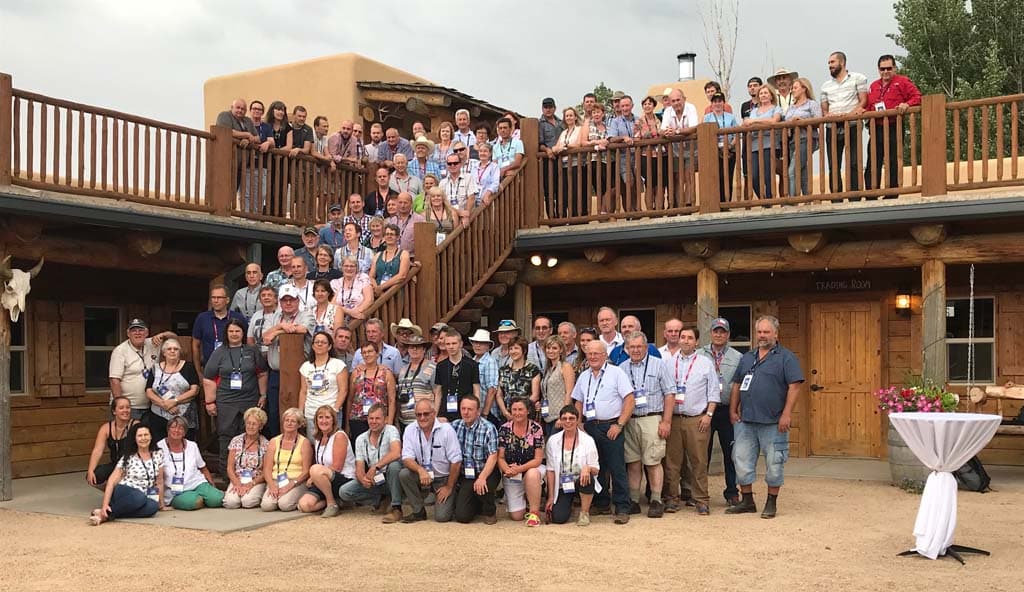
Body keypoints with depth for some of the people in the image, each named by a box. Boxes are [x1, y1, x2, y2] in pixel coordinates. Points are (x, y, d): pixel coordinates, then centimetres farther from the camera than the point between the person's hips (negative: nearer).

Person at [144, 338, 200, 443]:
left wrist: (175, 401, -12)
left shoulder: (188, 367, 5)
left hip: (184, 418, -2)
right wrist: (164, 404, -12)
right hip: (159, 418, 2)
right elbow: (149, 392, 3)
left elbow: (195, 390, -3)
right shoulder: (156, 369, 11)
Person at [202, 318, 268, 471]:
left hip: (250, 401, 1)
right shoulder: (219, 353, 3)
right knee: (226, 436, 2)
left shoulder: (252, 351, 8)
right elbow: (208, 379, 2)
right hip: (226, 402, -1)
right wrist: (210, 402, -2)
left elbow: (262, 374, 12)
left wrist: (263, 395, 8)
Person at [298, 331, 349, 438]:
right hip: (310, 414, 4)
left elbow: (343, 390, -4)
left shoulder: (338, 364, 0)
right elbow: (303, 392, 15)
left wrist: (335, 410, -12)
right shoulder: (305, 366, 13)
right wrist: (300, 413, 9)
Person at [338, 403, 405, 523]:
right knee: (344, 492, -16)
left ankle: (396, 508, -26)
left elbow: (396, 453, -27)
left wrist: (375, 467, -30)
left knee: (394, 464, -38)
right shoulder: (361, 439, 7)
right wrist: (363, 479, -22)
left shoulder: (391, 430, -8)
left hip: (389, 478, -5)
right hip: (373, 481, 5)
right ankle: (381, 499, 1)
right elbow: (359, 467, 1)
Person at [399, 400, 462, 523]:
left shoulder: (446, 429, -14)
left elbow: (456, 462, -11)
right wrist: (420, 469, -32)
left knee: (442, 516, -18)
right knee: (403, 474, -26)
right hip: (423, 476, 3)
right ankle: (419, 511, -6)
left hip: (444, 478, -3)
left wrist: (449, 487, -10)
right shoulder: (410, 430, -6)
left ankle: (450, 500, 18)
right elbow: (407, 458, -11)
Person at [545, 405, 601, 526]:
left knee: (587, 477, -36)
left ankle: (584, 513, -11)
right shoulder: (553, 441, -1)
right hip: (562, 486, 2)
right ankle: (569, 504, 21)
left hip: (582, 483, -1)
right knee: (558, 518, -18)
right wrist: (551, 497, 0)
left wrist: (588, 468, -32)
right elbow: (551, 470, 2)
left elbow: (596, 470, -7)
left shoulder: (588, 440, -7)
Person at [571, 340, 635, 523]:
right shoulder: (584, 377, 15)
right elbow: (579, 403, 22)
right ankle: (602, 503, 23)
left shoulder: (616, 373, -2)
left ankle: (622, 509, -3)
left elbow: (629, 399, -7)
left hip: (611, 427, -6)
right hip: (590, 427, 6)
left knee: (617, 469, -7)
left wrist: (619, 424, -13)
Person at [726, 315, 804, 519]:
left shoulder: (786, 357, -2)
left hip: (773, 423, -5)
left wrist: (786, 414, -16)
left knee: (774, 464, 3)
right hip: (745, 421, 5)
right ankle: (747, 501, 19)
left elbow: (794, 386, -10)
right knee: (742, 460, 7)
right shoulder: (747, 358, 15)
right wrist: (733, 410, 9)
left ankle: (771, 504, 15)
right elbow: (737, 385, 18)